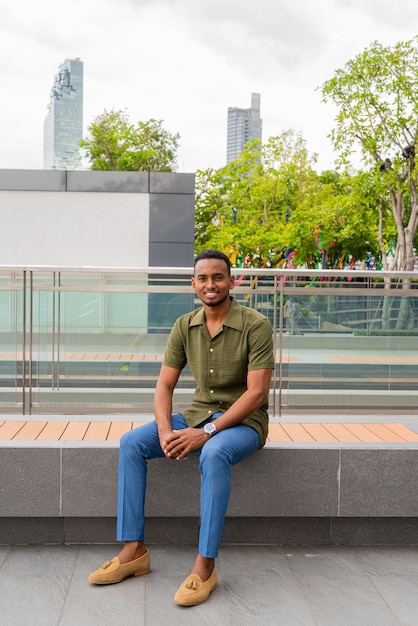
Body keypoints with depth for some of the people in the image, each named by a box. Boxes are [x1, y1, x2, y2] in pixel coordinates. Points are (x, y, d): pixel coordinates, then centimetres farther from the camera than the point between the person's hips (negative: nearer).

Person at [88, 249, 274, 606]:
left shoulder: (256, 326, -15)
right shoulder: (184, 327, 1)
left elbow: (256, 392, -19)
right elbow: (164, 385, 1)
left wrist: (207, 433, -27)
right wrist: (165, 430, -19)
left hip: (243, 420, -5)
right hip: (197, 414, 5)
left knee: (213, 454, -38)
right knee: (131, 443, -15)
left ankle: (205, 566, -28)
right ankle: (133, 550, -9)